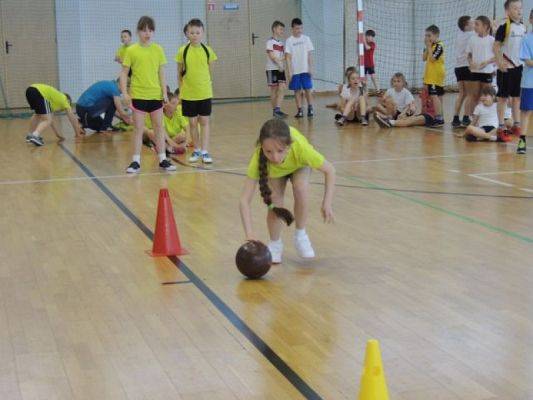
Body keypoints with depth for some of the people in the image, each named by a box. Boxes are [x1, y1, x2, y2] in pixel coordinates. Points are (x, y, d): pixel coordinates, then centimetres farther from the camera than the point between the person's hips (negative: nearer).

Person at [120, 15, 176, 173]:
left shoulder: (158, 50, 2)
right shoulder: (132, 51, -4)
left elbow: (161, 73, 6)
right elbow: (124, 73, -2)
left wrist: (164, 93, 2)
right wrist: (125, 93, -10)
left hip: (156, 95, 2)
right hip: (138, 95, -2)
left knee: (159, 127, 9)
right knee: (139, 129, 2)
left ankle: (163, 160, 17)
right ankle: (136, 161, 9)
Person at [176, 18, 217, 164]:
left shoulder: (207, 50, -2)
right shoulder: (183, 51, -4)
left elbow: (209, 70, 8)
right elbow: (180, 72, 5)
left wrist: (208, 85, 9)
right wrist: (181, 89, 4)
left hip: (204, 93, 0)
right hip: (188, 93, 0)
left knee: (204, 122, 2)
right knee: (193, 123, 8)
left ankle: (205, 152, 5)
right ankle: (197, 150, 21)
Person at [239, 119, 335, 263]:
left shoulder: (300, 148, -44)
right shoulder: (259, 157, -42)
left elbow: (329, 170, -27)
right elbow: (244, 201, -43)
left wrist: (327, 203, -36)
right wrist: (249, 234, -55)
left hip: (299, 165, 0)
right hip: (274, 170, 0)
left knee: (301, 189, -27)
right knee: (274, 203, -19)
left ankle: (300, 235, -3)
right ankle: (275, 243, 9)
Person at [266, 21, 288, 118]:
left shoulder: (281, 43, 15)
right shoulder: (270, 42, -5)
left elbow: (283, 57, 14)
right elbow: (271, 55, -14)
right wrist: (279, 63, -20)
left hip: (281, 69, 6)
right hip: (272, 69, -6)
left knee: (281, 89, -6)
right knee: (274, 90, -1)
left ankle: (278, 110, -9)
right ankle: (275, 110, 5)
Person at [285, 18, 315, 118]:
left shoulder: (306, 39, 4)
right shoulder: (289, 41, 0)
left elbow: (309, 55, 5)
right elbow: (288, 57, -3)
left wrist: (310, 68, -1)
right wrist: (289, 71, -9)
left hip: (305, 70, 1)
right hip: (295, 71, -1)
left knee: (308, 89, -2)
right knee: (297, 91, 3)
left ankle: (310, 108, 4)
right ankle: (300, 110, 6)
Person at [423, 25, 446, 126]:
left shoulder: (439, 46, -12)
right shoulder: (430, 46, 15)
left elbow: (432, 59, -21)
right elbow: (424, 58, 9)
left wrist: (429, 47, -14)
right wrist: (427, 47, 0)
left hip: (436, 75, -10)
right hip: (431, 75, 10)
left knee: (434, 95, -15)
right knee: (438, 96, 13)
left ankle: (438, 118, -17)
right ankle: (440, 118, 19)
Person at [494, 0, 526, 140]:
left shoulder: (523, 27, 9)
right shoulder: (504, 27, -10)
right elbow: (496, 46, -11)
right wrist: (500, 62, -21)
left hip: (520, 67, 6)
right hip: (506, 68, -6)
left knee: (517, 97, 10)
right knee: (503, 97, 0)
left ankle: (516, 125, 18)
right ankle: (501, 127, 5)